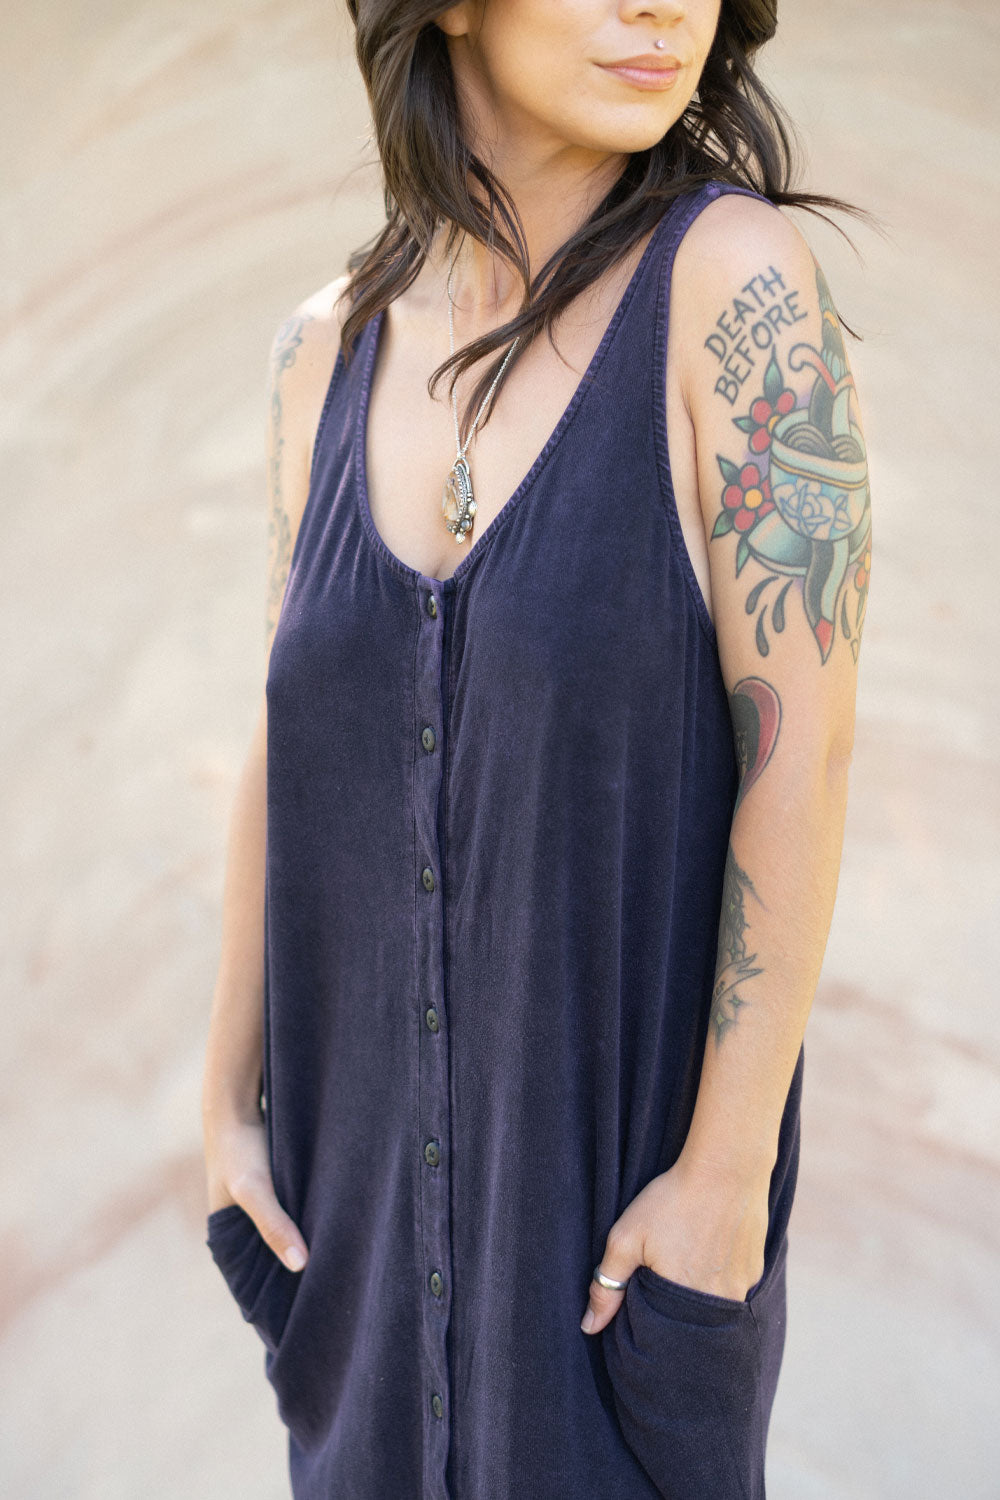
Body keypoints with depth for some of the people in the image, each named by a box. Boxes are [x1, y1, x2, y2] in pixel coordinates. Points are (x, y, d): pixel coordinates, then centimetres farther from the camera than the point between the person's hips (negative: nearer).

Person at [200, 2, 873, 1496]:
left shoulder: (740, 270, -18)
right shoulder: (332, 349, -2)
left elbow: (804, 751, -20)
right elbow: (291, 747, 3)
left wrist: (731, 1171, -19)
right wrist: (231, 1099, 6)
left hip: (636, 1110, -4)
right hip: (386, 1114, 5)